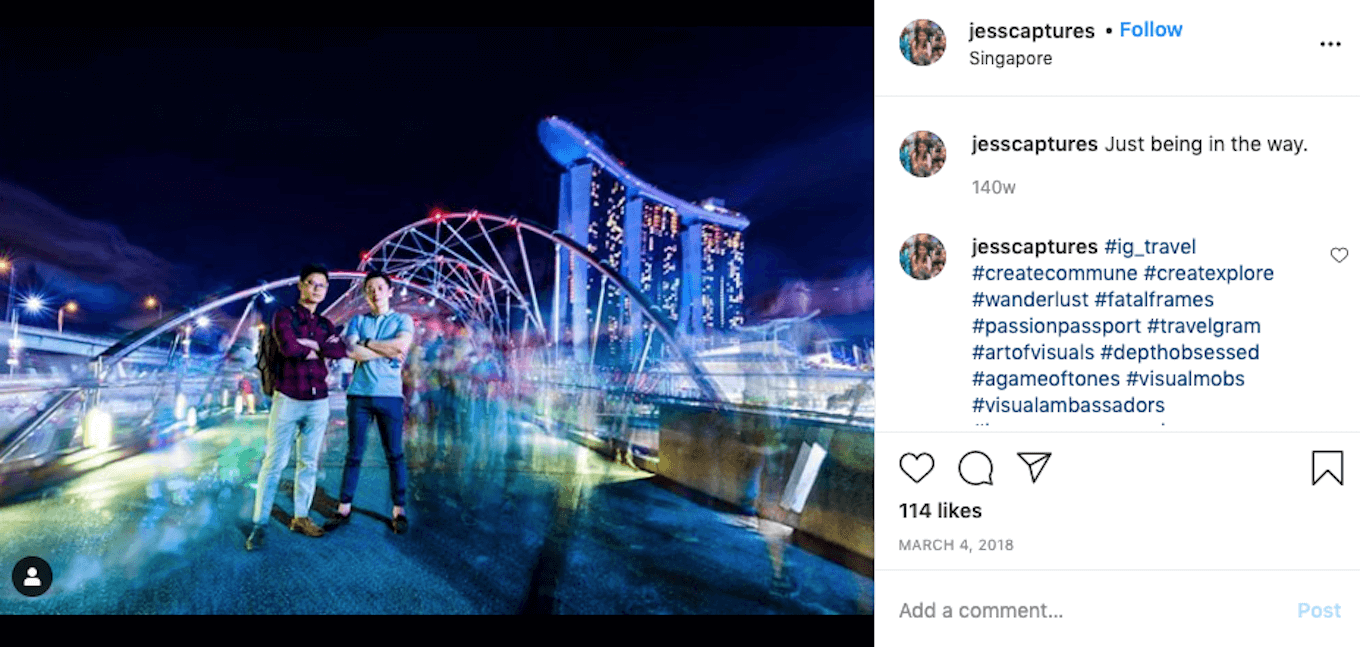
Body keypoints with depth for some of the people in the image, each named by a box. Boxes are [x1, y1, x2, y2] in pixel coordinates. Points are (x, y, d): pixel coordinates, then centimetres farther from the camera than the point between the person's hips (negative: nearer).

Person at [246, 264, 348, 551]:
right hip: (288, 400, -4)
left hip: (318, 402, 5)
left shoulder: (326, 324, 13)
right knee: (274, 463, -5)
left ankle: (301, 517, 16)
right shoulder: (284, 315, 0)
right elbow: (288, 347, -19)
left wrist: (309, 345, -12)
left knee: (309, 462, 7)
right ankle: (259, 525, -1)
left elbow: (340, 351, -6)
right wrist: (320, 346, -6)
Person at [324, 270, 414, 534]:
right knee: (354, 453, 5)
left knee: (395, 454, 2)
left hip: (390, 395, -1)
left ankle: (399, 510, 8)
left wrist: (366, 343, -5)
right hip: (359, 394, 1)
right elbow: (352, 352, -5)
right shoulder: (357, 321, 11)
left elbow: (401, 346, -13)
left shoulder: (403, 320, 7)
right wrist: (386, 351, -8)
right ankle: (344, 508, 10)